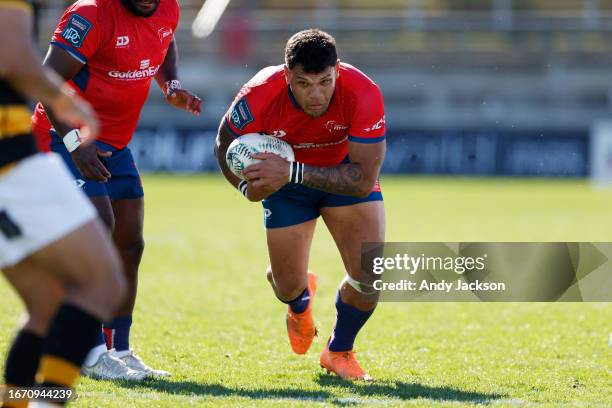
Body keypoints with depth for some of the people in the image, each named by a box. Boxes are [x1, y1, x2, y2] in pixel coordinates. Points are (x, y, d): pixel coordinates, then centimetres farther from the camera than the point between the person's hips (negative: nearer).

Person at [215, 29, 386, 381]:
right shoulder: (260, 96, -33)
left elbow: (363, 180, -37)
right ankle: (300, 304, 49)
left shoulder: (363, 94, -37)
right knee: (287, 286, 6)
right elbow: (225, 144, -10)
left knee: (369, 275, -16)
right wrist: (247, 185, -28)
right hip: (287, 180, 1)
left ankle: (339, 352, 16)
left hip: (345, 173, -1)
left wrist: (291, 173, -44)